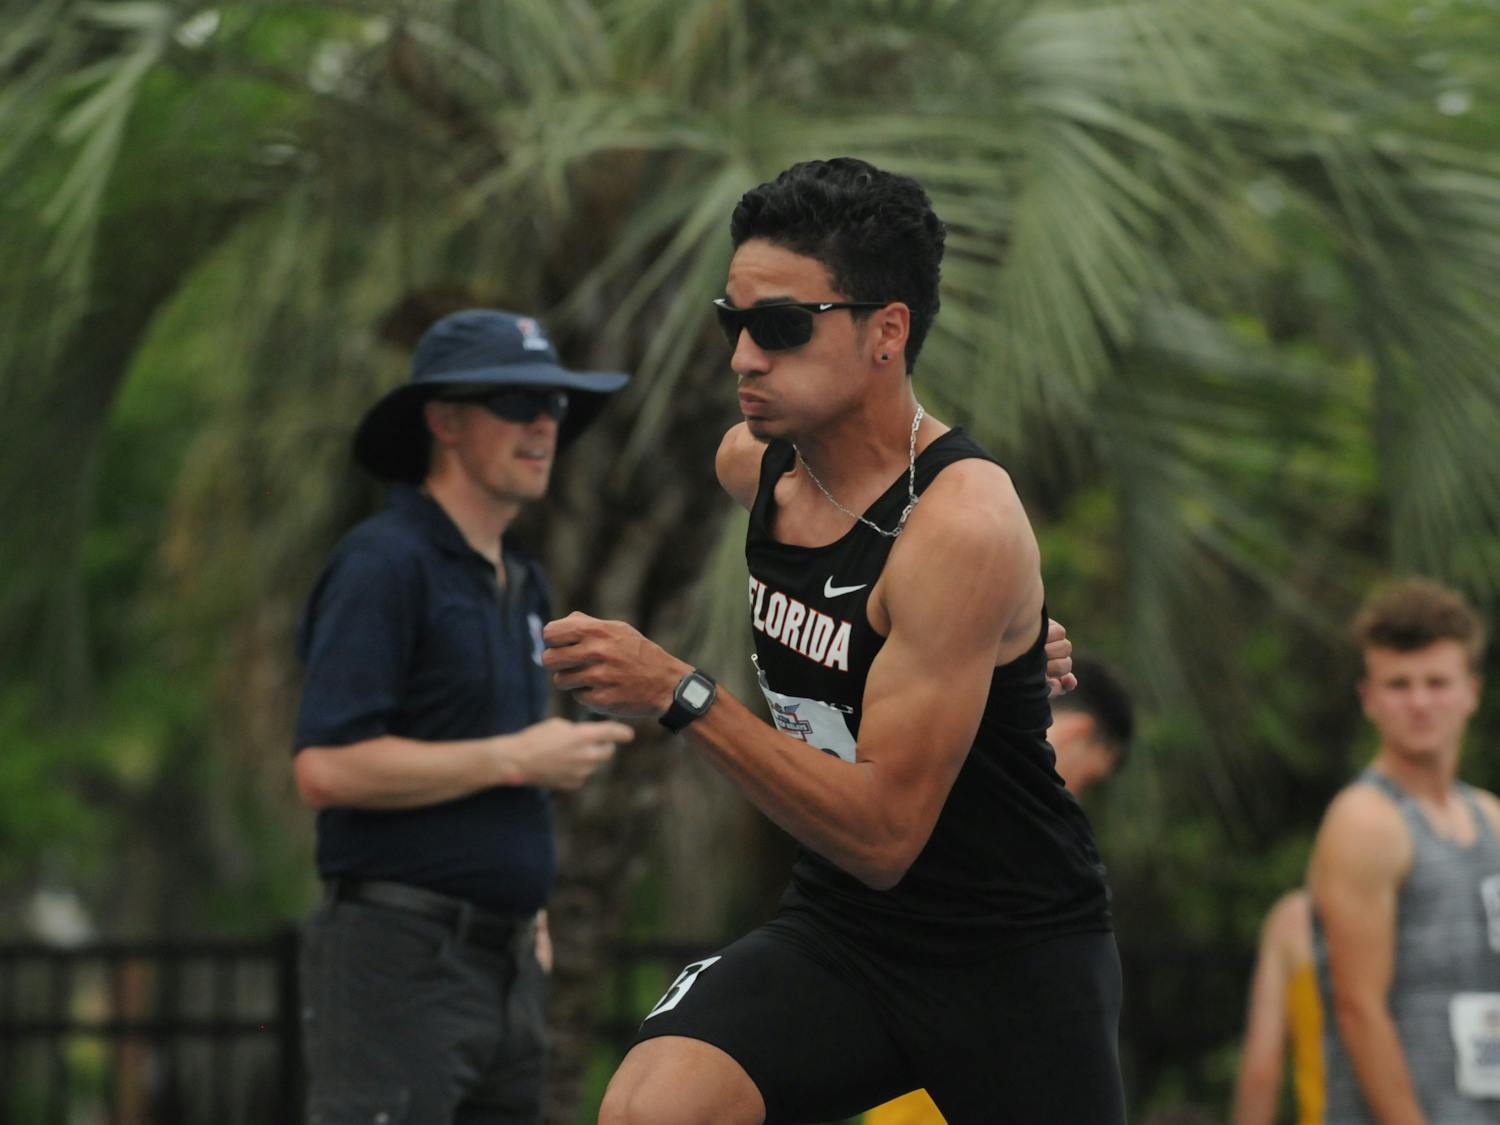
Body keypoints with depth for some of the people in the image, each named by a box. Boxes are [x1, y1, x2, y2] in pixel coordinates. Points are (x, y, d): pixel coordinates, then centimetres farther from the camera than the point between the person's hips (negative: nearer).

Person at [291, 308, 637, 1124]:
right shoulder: (383, 564, -9)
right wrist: (518, 758, -14)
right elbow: (326, 767, -20)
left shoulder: (520, 582, 19)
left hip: (503, 962, 9)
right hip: (398, 959, -9)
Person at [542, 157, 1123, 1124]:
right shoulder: (753, 462, -2)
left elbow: (883, 834, -27)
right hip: (837, 929, 5)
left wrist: (681, 697, -33)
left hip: (1013, 949, -5)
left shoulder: (962, 527, -23)